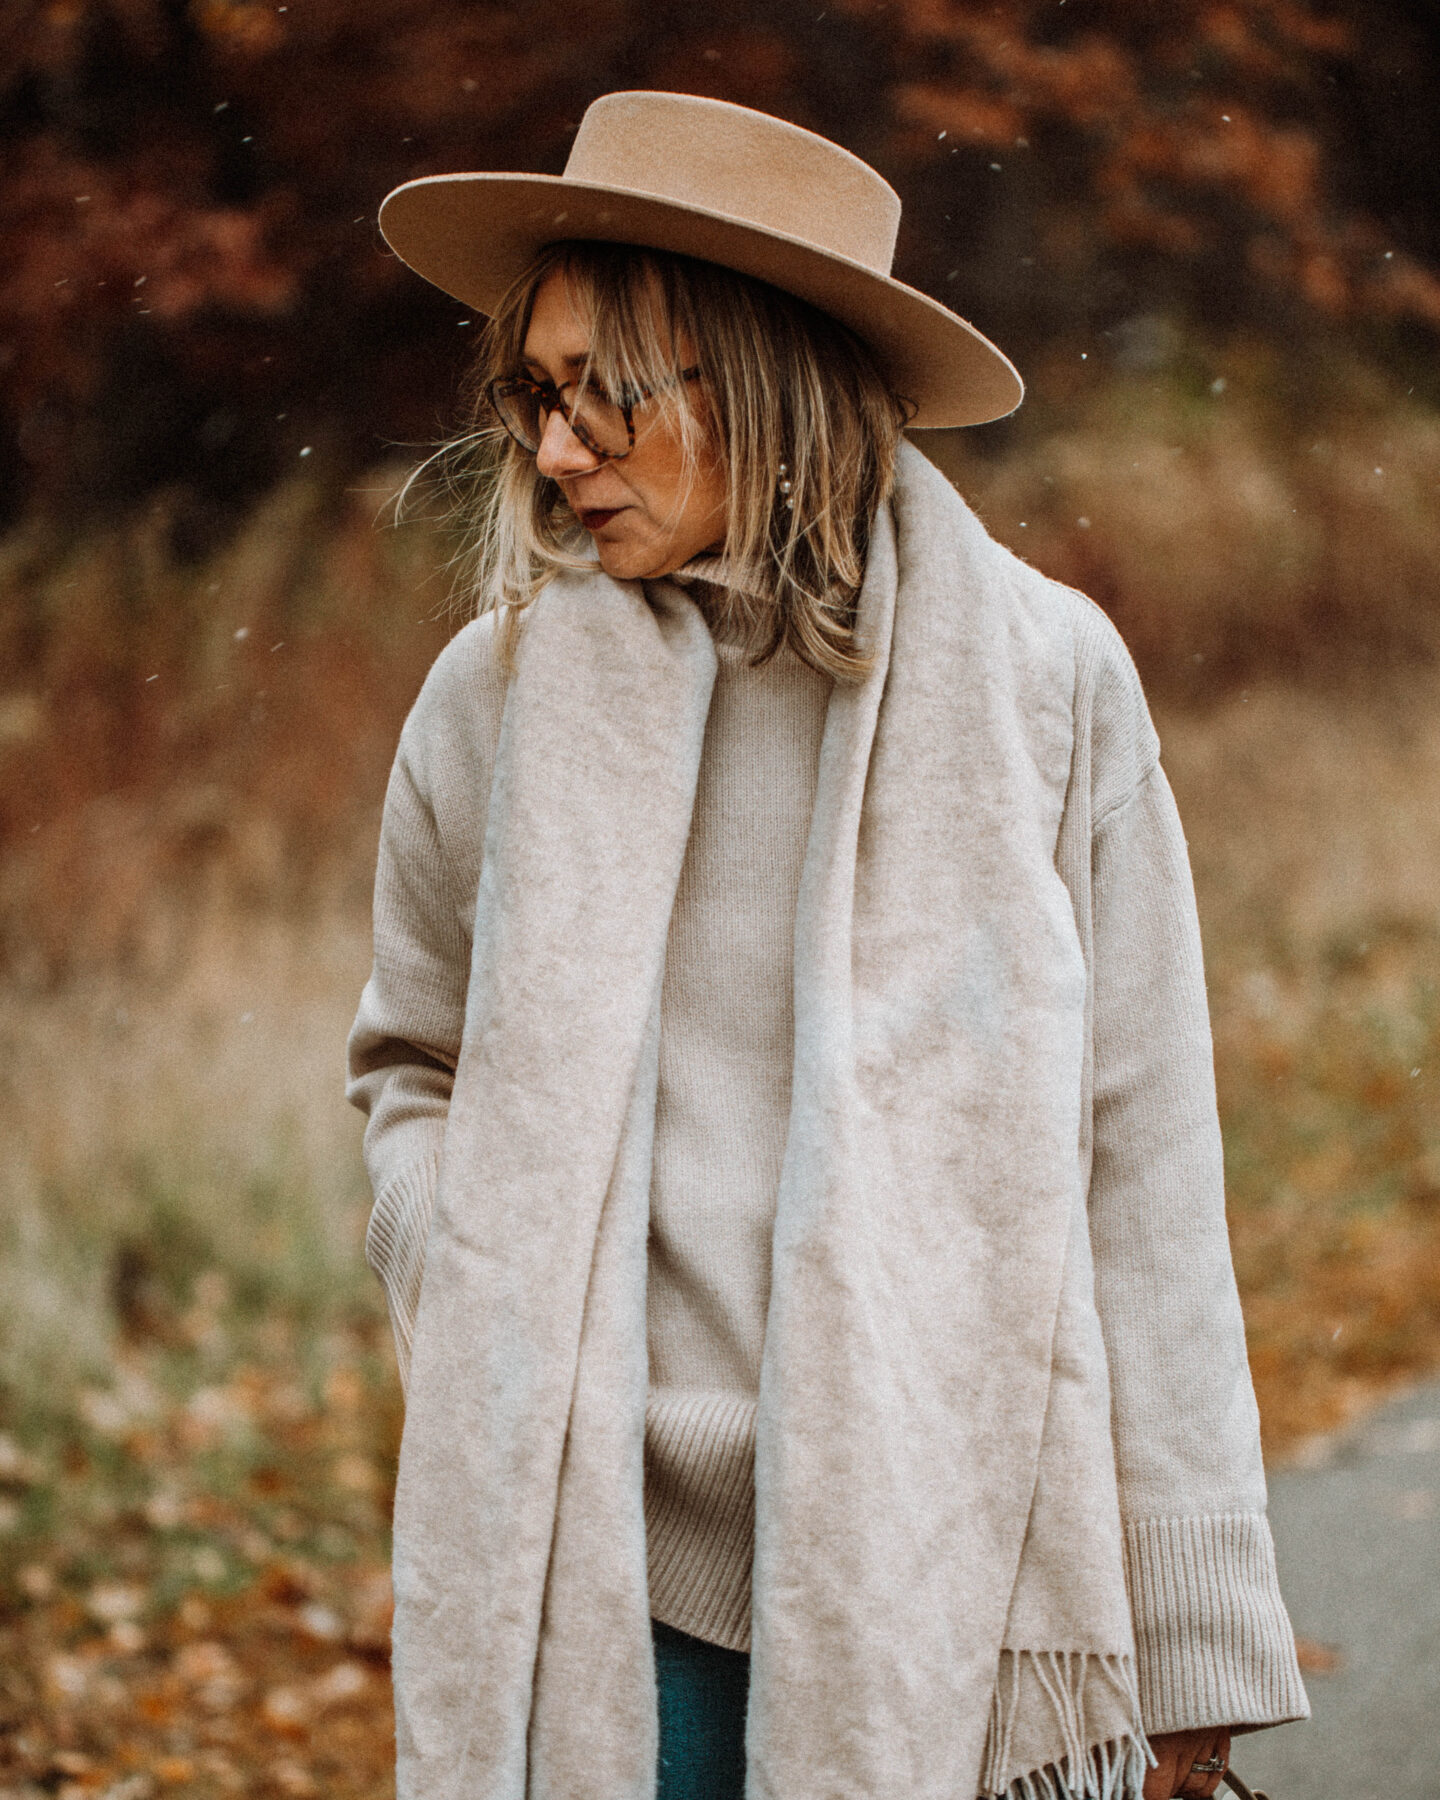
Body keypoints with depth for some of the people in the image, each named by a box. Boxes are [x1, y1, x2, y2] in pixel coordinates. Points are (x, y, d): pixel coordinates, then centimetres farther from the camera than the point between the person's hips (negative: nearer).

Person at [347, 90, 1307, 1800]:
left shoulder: (1041, 678, -1)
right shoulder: (503, 692, 3)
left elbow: (1142, 1170, 0)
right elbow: (414, 1065, 20)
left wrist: (1190, 1647, 0)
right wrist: (479, 1293, 1)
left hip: (948, 1580, -1)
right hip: (605, 1588, 1)